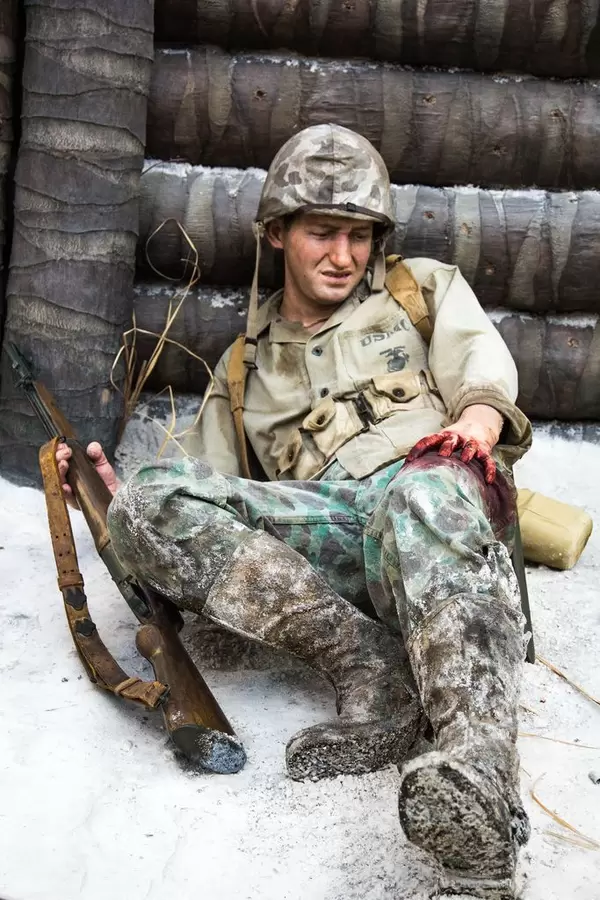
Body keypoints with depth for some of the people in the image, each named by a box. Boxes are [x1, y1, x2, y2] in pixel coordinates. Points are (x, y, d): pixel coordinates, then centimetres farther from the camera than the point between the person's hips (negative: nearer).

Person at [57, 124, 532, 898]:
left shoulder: (426, 292, 24)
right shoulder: (244, 369, 28)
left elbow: (487, 384, 9)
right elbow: (211, 499, 23)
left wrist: (475, 424, -14)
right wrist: (117, 490, 5)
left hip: (446, 512, -2)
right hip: (324, 547, 3)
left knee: (422, 489, -39)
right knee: (150, 497, -21)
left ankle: (477, 774, -54)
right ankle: (372, 669, -30)